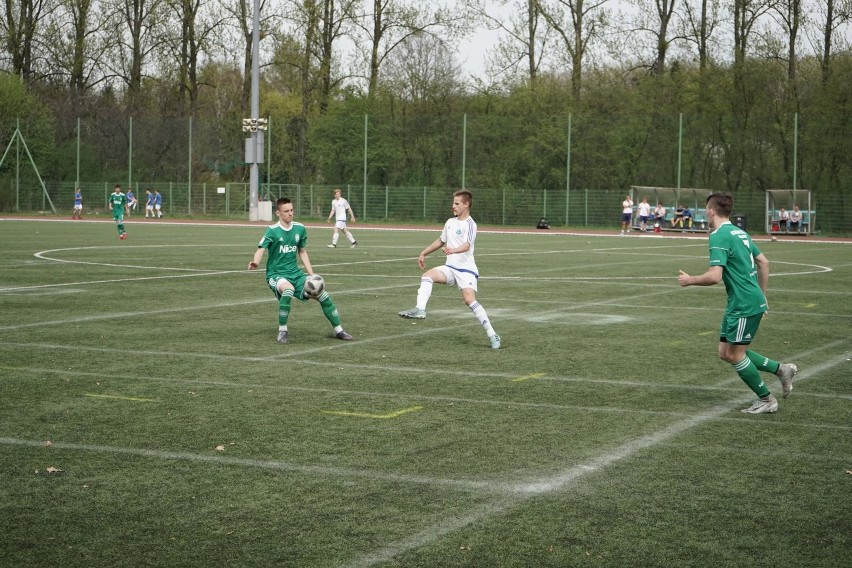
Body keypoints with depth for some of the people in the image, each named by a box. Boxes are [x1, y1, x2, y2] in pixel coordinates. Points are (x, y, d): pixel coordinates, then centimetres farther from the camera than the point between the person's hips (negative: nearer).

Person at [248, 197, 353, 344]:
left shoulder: (300, 229, 3)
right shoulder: (273, 230, -11)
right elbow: (261, 249, -24)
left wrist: (312, 275, 7)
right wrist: (255, 263, -46)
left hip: (295, 273, 5)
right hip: (276, 274, -5)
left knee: (322, 294, -8)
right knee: (288, 289, -38)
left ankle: (338, 330, 11)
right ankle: (282, 331, -21)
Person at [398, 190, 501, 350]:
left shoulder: (469, 224, -11)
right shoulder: (450, 222, 14)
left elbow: (466, 246, -27)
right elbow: (441, 241, 31)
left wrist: (453, 250, -47)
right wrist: (424, 253, 30)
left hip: (466, 269, -7)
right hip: (450, 267, 7)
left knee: (469, 299, -22)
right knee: (427, 275, -18)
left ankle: (492, 335, -14)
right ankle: (420, 310, -29)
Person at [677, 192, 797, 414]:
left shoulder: (718, 236, -16)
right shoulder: (739, 232, 14)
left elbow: (714, 276, -24)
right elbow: (764, 263, 20)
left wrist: (689, 280, -8)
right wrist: (761, 295, 26)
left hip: (744, 305, -9)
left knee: (735, 355, 2)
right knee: (725, 352, 13)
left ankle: (766, 400, 11)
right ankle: (781, 369, 18)